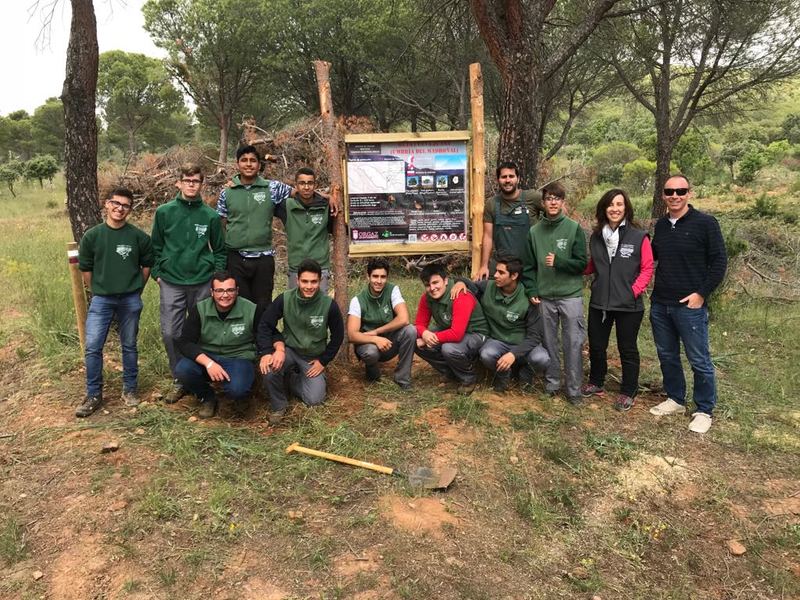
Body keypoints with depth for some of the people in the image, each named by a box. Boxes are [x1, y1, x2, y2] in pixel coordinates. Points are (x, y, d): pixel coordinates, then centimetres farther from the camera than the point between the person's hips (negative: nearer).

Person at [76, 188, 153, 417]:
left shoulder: (139, 237, -4)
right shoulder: (92, 236, -2)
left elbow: (147, 265, 7)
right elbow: (85, 268, 6)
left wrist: (136, 290, 9)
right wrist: (97, 292, 10)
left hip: (130, 300, 0)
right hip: (101, 300, 0)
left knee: (129, 346, 10)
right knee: (92, 347, -3)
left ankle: (130, 390, 25)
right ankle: (94, 395, 11)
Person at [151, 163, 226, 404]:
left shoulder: (211, 216, 0)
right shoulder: (164, 212, 1)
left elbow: (220, 250, 7)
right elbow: (156, 247, 9)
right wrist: (157, 273, 3)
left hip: (203, 283, 0)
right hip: (171, 283, 0)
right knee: (171, 333, 0)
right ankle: (179, 381, 16)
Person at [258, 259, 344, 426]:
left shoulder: (329, 305, -18)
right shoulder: (285, 299, -17)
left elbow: (338, 336, -5)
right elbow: (265, 325, -11)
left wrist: (323, 361, -5)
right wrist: (266, 352, -25)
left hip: (314, 357, 0)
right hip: (289, 350, 0)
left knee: (314, 400, -12)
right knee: (269, 368, -32)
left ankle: (293, 379, 21)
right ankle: (278, 405, -2)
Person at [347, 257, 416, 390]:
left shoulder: (393, 290, -11)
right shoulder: (358, 300, -13)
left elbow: (403, 319, -24)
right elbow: (352, 335, -21)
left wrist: (375, 331, -20)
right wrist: (375, 339, -37)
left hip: (389, 341, 2)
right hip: (367, 343, -2)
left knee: (410, 330, -27)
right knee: (371, 351, -37)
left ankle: (402, 378, -10)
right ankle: (372, 369, 2)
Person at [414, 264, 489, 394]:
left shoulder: (462, 298, -31)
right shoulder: (427, 298, -8)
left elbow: (457, 334, -37)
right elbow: (420, 324, -4)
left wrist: (431, 338, -27)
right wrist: (424, 334, -28)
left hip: (474, 335, -7)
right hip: (449, 332, 7)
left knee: (449, 349, -37)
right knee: (417, 343, -12)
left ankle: (468, 379, -4)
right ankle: (453, 374, 5)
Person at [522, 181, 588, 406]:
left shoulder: (574, 228, -2)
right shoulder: (534, 231, 5)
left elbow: (582, 263, -5)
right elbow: (529, 266, 8)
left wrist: (558, 262, -19)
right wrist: (532, 291, -2)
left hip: (570, 295, -2)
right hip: (544, 297, 3)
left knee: (573, 344, 0)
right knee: (549, 343, 11)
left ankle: (574, 389, 11)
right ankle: (552, 383, 25)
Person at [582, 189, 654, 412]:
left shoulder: (639, 237, -8)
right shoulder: (596, 237, 5)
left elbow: (647, 268, -5)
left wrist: (635, 291, -14)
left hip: (628, 305, -4)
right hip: (599, 302, 4)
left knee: (627, 349, 10)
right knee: (596, 345, 16)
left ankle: (628, 392, 26)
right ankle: (595, 383, 38)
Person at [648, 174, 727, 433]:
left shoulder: (705, 223, -8)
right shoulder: (661, 225, 9)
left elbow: (719, 262, -8)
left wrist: (701, 293, -13)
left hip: (690, 305, -5)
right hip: (660, 305, 6)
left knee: (699, 361, 3)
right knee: (667, 356, 15)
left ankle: (704, 411, 18)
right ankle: (675, 399, 32)